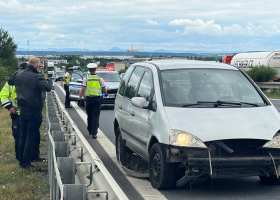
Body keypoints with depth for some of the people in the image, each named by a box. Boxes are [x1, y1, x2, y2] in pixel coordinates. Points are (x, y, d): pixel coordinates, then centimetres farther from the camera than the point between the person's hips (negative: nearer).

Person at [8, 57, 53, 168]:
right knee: (31, 137, 4)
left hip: (23, 111, 6)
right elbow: (48, 88, -28)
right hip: (34, 112, -6)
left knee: (23, 136, 17)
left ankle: (21, 160, 24)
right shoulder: (36, 77, -20)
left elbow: (10, 82, 20)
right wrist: (48, 80, -8)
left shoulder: (18, 75, 2)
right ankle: (26, 162, 6)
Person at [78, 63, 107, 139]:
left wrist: (80, 97, 3)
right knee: (95, 116, -3)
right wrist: (105, 94, 23)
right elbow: (104, 89, 2)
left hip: (89, 99, 1)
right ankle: (94, 133, -10)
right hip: (97, 99, -1)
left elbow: (83, 88, -8)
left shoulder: (86, 79, 2)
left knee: (89, 116, 16)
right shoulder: (99, 79, 3)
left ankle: (90, 130, 28)